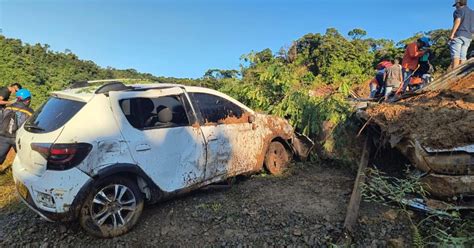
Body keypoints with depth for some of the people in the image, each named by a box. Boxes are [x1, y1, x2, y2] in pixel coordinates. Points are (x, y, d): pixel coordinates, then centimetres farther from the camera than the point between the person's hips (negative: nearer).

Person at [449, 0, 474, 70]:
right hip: (468, 37, 7)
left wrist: (452, 34, -17)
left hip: (458, 35, -7)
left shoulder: (459, 10, 4)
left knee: (455, 56, -15)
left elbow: (457, 21, -12)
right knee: (463, 57, 2)